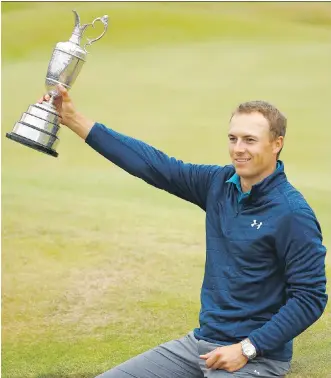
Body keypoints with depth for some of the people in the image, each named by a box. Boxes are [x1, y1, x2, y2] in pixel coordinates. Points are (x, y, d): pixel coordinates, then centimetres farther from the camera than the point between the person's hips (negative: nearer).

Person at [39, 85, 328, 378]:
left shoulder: (294, 213, -16)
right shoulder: (219, 184, 4)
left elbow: (311, 298, -16)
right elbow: (154, 165, 5)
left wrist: (246, 349, -19)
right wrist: (74, 120, 2)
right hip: (201, 342, 7)